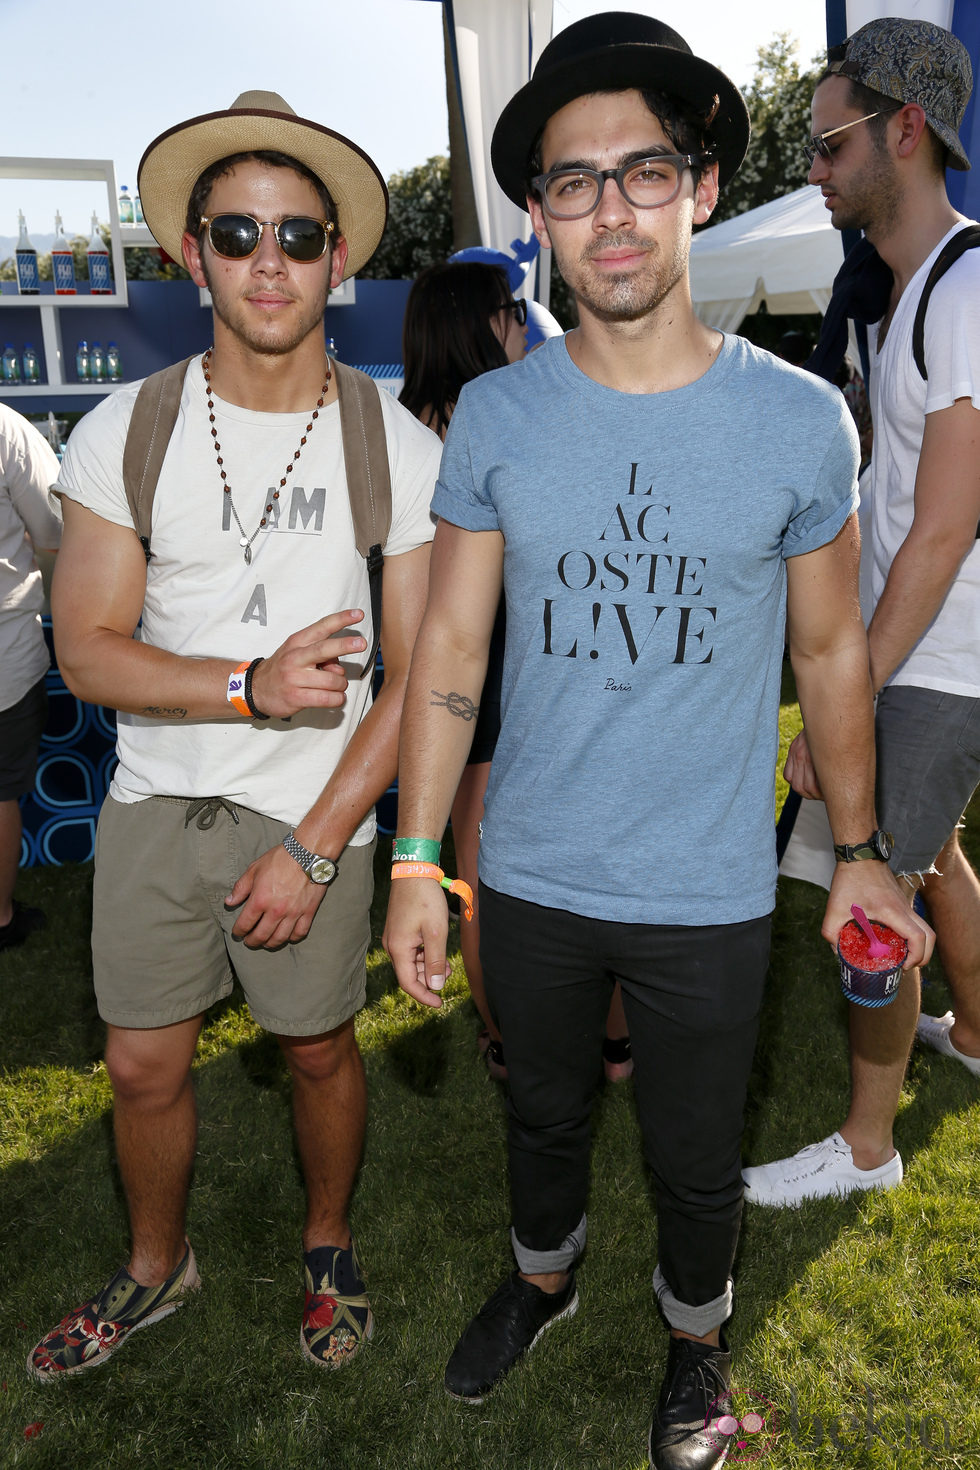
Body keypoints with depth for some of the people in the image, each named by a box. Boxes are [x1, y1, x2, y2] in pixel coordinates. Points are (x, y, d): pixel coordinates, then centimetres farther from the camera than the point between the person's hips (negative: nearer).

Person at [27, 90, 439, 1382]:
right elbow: (87, 647, -5)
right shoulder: (126, 432, -4)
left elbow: (419, 678, -8)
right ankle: (156, 1266, 41)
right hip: (156, 802, 2)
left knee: (319, 1048, 14)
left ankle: (328, 1246, 43)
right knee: (142, 1065, 12)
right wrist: (252, 684, -22)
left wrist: (313, 846, -13)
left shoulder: (398, 448, -8)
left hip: (318, 813, -1)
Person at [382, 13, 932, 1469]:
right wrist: (416, 859, -4)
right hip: (529, 877, 2)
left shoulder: (800, 419, -9)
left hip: (709, 894, -1)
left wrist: (859, 851, 4)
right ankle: (543, 1275, 56)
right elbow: (450, 650, -3)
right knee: (543, 1111, 25)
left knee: (696, 1155, 18)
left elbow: (830, 652, 0)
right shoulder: (495, 415, -6)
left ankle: (697, 1336, 49)